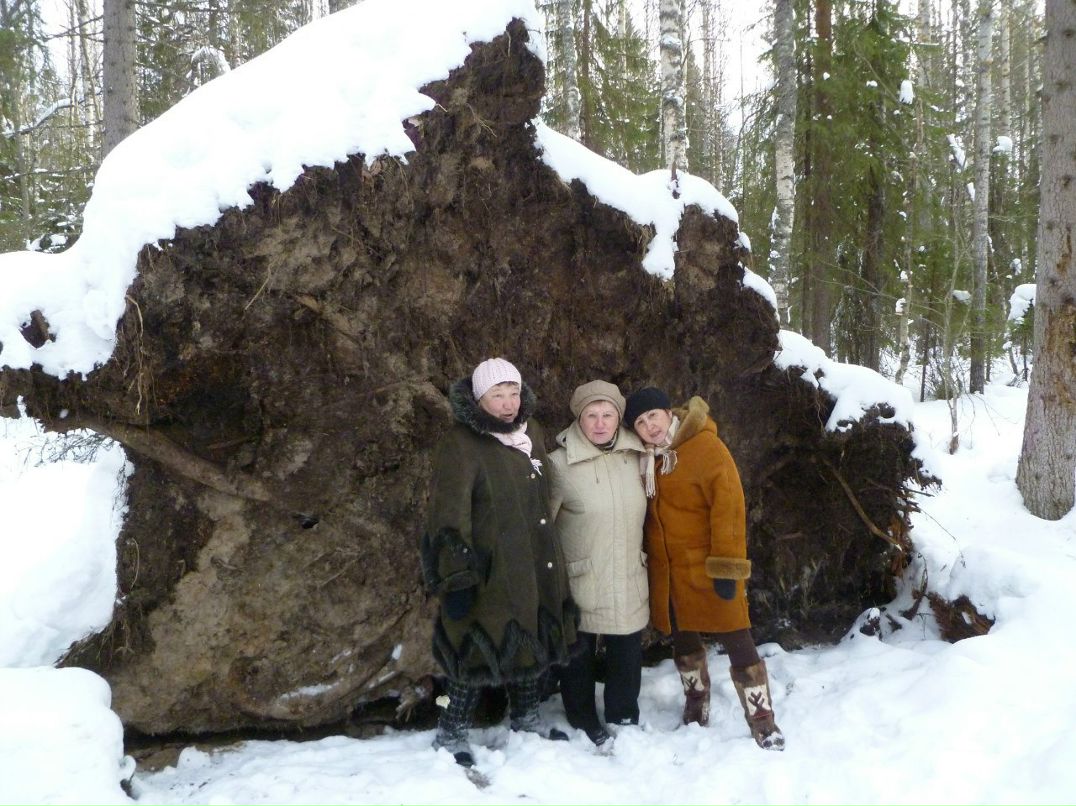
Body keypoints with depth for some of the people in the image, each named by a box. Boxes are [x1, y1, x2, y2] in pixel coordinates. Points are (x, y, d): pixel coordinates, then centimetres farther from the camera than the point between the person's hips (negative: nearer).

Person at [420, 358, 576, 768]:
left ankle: (526, 715, 37)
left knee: (534, 639, 17)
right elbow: (448, 517, -19)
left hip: (534, 565, 8)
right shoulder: (459, 445, -16)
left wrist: (549, 556, 24)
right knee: (481, 649, -3)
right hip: (488, 571, -8)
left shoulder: (530, 432, 9)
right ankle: (451, 732, 15)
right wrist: (457, 577, -22)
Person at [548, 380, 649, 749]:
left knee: (627, 653, 16)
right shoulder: (560, 464, -16)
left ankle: (625, 719, 37)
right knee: (579, 655, 11)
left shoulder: (634, 456, 1)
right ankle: (585, 725, 32)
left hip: (629, 581, 4)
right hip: (580, 581, -4)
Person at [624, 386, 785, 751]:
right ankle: (696, 708, 36)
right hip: (668, 571, 7)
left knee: (737, 642, -3)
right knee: (683, 640, 18)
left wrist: (727, 567, -21)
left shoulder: (705, 447, -15)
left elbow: (729, 506, -19)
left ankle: (763, 721, 7)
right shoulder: (646, 459, 6)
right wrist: (648, 556, 14)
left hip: (707, 567, -6)